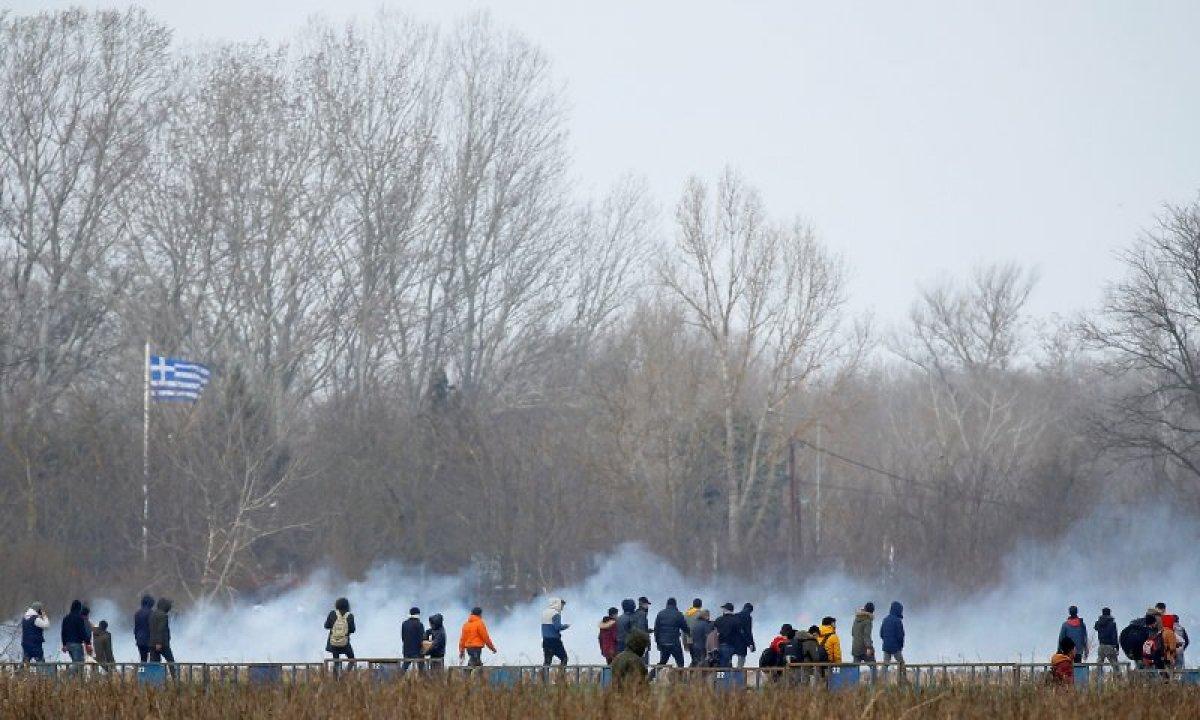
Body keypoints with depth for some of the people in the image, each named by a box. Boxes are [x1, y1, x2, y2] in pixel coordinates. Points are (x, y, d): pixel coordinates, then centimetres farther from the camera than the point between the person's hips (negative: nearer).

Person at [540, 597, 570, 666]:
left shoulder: (545, 612, 12)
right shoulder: (556, 614, -13)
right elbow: (557, 627, -19)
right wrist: (565, 626, -1)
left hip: (545, 640, 7)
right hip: (554, 640, -7)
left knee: (547, 659, 8)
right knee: (564, 658, 3)